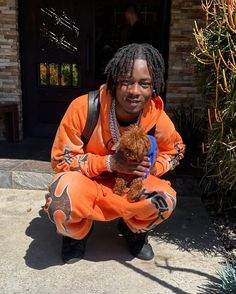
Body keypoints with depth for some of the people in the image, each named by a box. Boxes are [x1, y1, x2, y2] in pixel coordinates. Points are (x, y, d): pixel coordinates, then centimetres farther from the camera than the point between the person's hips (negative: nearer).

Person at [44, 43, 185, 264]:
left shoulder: (158, 118, -18)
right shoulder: (83, 108, -27)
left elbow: (175, 151, 4)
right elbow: (61, 158, -19)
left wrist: (152, 167, -20)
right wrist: (109, 163, -33)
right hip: (86, 181, -1)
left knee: (165, 200, -28)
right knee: (62, 202, -36)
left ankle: (133, 229, 10)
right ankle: (78, 231, 5)